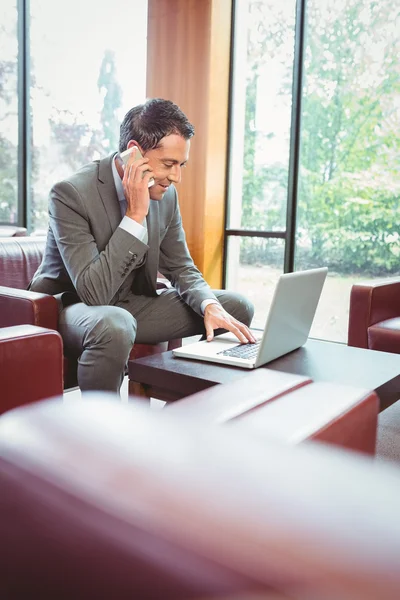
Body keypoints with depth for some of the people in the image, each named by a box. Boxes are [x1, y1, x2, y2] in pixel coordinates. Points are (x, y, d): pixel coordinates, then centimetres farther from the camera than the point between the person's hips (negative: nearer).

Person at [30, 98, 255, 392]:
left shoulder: (166, 194, -4)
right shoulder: (71, 193, -24)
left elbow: (182, 269, 4)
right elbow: (94, 292, -30)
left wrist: (210, 305, -17)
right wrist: (135, 215, -32)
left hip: (133, 304, 7)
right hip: (72, 307, -6)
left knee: (237, 307, -2)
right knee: (115, 326, -42)